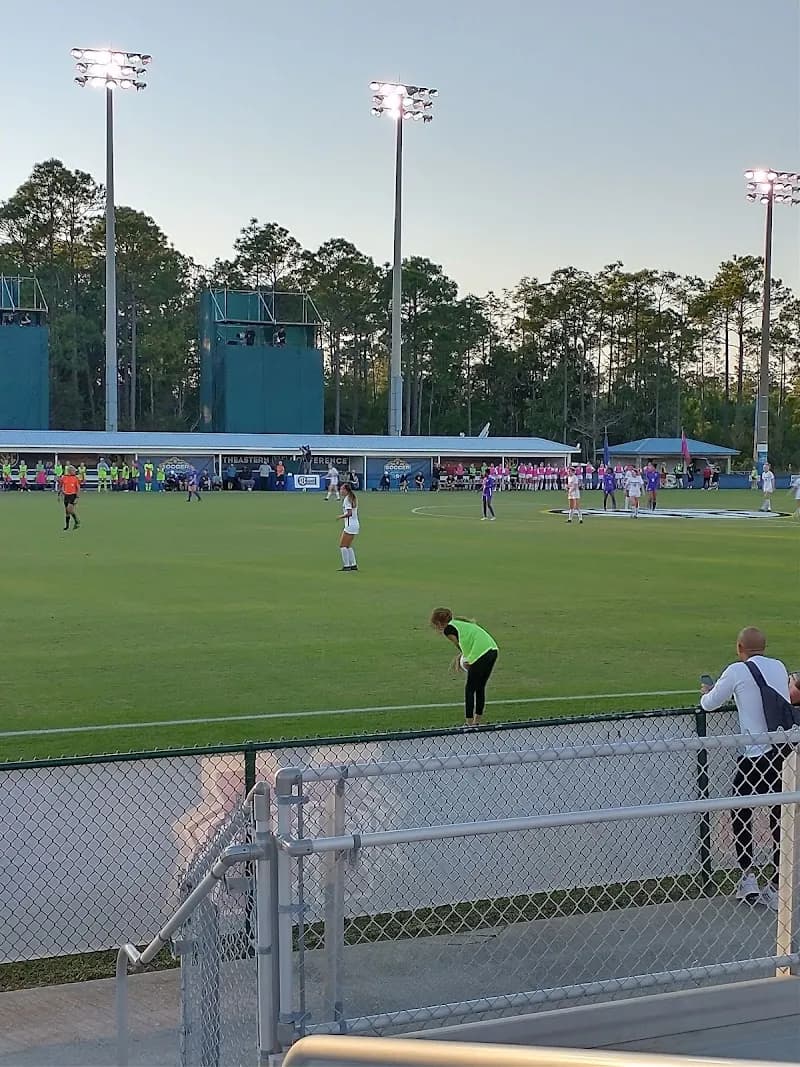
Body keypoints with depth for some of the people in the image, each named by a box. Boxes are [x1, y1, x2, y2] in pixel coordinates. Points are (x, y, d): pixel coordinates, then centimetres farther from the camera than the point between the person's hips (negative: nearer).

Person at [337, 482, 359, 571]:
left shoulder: (347, 499, -15)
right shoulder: (353, 498, 13)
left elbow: (349, 513, -22)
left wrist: (341, 516, -9)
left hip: (350, 525, -10)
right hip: (355, 524, 10)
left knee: (342, 545, -3)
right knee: (348, 546, 17)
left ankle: (346, 565, -4)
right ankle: (353, 565, 16)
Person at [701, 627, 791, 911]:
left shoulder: (737, 671, -6)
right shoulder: (780, 667, 10)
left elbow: (709, 704, 5)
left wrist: (706, 693, 27)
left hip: (758, 755, -5)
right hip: (787, 751, 5)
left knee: (740, 812, 14)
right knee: (780, 819, 10)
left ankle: (748, 877, 8)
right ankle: (777, 888, 13)